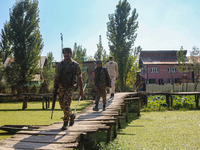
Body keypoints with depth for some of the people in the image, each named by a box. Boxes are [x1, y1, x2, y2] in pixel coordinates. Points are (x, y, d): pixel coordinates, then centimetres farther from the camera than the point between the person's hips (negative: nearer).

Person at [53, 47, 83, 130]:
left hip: (70, 87, -4)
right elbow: (56, 77, 13)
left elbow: (79, 78, 0)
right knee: (62, 106, 10)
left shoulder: (75, 65, -3)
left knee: (66, 105, -13)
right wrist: (54, 88, 9)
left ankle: (65, 123, -1)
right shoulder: (59, 64, 8)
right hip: (61, 87, 4)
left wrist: (81, 90, -1)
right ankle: (71, 115, 38)